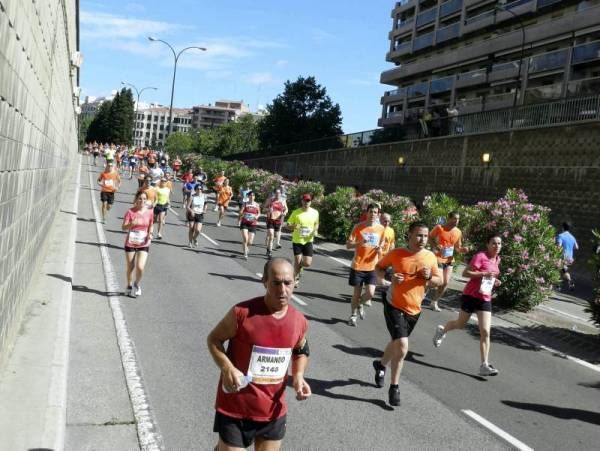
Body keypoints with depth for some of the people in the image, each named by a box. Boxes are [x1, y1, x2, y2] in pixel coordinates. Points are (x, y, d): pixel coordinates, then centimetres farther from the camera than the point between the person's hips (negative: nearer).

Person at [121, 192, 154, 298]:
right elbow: (123, 228, -12)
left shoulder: (149, 213, -1)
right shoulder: (130, 212, -8)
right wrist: (132, 223, -31)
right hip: (130, 243, -1)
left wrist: (150, 234, -6)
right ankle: (129, 287, 33)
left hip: (143, 244, 1)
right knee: (130, 268, 10)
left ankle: (137, 284, 18)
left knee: (140, 267, -12)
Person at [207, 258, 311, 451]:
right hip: (235, 409, -4)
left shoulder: (300, 322, -5)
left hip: (273, 412, 4)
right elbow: (213, 339, -6)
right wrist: (227, 369, -21)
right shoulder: (242, 313, -19)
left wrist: (298, 376, -3)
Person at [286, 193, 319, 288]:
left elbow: (316, 224, 16)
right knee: (297, 261, 3)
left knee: (307, 263, -5)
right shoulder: (296, 212, -9)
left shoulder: (315, 212, -2)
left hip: (308, 241, 1)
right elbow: (288, 225, -1)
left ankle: (300, 267, 31)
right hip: (297, 240, -1)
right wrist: (294, 226, -24)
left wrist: (315, 230, -5)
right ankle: (295, 279, 24)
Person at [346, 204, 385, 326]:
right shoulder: (359, 227, -7)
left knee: (370, 293, -8)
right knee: (357, 293, 5)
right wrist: (359, 243, -26)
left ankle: (359, 304, 26)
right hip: (358, 265, -2)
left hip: (372, 267, 2)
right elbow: (348, 245, -7)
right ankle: (353, 316, 26)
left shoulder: (381, 229, 3)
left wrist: (379, 249, -6)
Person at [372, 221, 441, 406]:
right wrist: (383, 279, -17)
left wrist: (430, 277, -14)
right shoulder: (397, 253, -12)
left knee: (397, 343, 22)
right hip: (394, 306, -5)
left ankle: (381, 365, 53)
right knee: (402, 347, -16)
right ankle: (394, 387, 3)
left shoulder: (430, 257, -3)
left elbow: (439, 281, 8)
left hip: (414, 310, 5)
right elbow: (379, 266, 3)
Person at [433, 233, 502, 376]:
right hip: (471, 295, -5)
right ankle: (442, 329, 46)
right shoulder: (480, 256, -14)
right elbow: (465, 273, -20)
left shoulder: (497, 259, 9)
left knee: (485, 332, -5)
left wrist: (494, 280, 7)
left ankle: (484, 365, -4)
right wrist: (484, 274, -29)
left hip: (485, 299, 5)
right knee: (460, 324, 13)